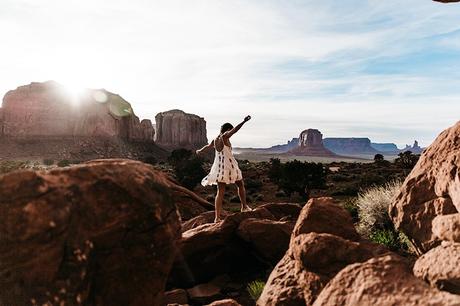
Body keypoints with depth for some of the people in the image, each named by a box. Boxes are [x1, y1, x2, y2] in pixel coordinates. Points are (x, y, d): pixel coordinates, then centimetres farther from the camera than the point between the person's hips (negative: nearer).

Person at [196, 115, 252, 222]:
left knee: (220, 192, 6)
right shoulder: (224, 137, -8)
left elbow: (207, 146, 30)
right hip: (229, 166, -6)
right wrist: (244, 121, -30)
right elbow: (235, 129, -25)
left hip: (219, 167, 6)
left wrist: (199, 151, 48)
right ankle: (244, 206, 25)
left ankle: (217, 217, 3)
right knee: (240, 185, 17)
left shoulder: (215, 140, 11)